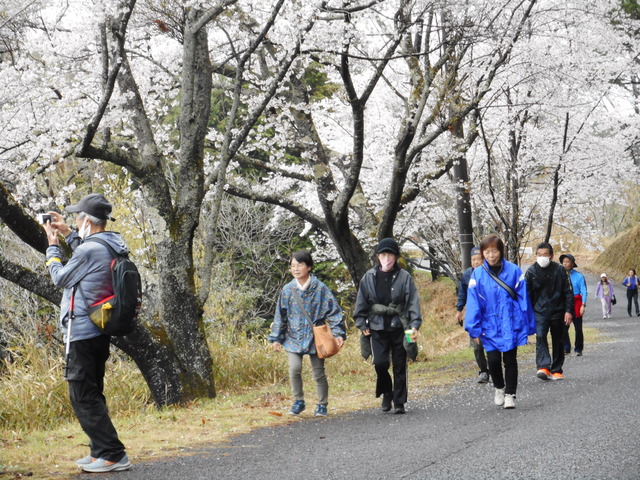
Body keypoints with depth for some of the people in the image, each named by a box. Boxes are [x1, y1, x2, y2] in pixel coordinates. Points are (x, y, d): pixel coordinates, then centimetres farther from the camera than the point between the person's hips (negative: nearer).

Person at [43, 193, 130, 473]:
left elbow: (60, 278, -5)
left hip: (82, 332, -10)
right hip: (100, 331, 10)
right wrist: (67, 233, 26)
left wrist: (53, 247, 9)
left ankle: (113, 455, -8)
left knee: (83, 397, -6)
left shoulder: (89, 250, -20)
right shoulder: (112, 245, 7)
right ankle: (100, 452, 22)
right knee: (92, 395, 18)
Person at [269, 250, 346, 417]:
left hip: (315, 338, -1)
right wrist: (276, 338, 8)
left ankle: (322, 405, 23)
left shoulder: (320, 288, -5)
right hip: (294, 338, 1)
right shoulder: (288, 290, 1)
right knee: (294, 369, -15)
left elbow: (333, 311, -4)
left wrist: (339, 334, -12)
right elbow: (280, 315, 9)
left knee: (318, 372, 6)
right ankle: (298, 402, 6)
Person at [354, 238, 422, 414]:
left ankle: (399, 403, 17)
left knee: (400, 365, 4)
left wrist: (414, 325, -14)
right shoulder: (369, 277, 3)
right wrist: (362, 325, 5)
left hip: (399, 327, -1)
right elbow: (361, 303, 10)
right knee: (380, 362, -11)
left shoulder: (404, 277, -3)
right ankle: (386, 393, 17)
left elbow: (413, 302, -5)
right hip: (377, 327, 1)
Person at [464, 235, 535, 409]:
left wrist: (528, 325, 2)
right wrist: (474, 329, -5)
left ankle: (510, 394, 17)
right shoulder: (478, 275, -2)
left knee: (510, 360, 6)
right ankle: (499, 388, 28)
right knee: (493, 360, 1)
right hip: (490, 326, 1)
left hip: (511, 324, -1)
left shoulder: (514, 271, -4)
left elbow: (523, 298, 0)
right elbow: (473, 303, -1)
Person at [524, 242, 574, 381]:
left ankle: (556, 370, 18)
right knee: (540, 336, -20)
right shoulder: (531, 271, -1)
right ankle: (543, 367, -28)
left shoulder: (559, 270, -2)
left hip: (557, 311, 1)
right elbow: (527, 294, 4)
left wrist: (568, 311, -5)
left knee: (558, 341, 7)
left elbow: (568, 292, 1)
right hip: (539, 311, -1)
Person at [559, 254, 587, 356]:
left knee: (578, 328, 5)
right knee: (563, 327, -8)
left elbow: (583, 291, -2)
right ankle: (566, 348, 1)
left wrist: (583, 305, -11)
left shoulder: (579, 276, -1)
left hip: (576, 303, -1)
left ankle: (578, 349, 16)